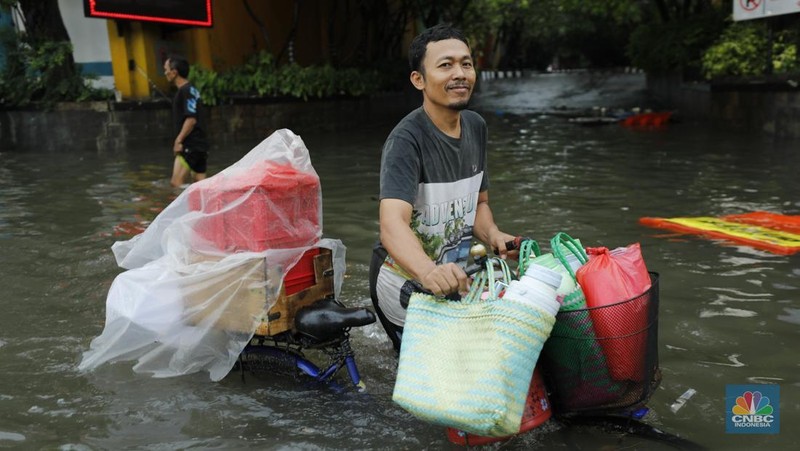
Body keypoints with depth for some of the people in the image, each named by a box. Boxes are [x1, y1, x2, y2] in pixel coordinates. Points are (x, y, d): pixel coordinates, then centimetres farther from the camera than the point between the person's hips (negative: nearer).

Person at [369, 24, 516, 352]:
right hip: (406, 281, -7)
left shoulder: (476, 127, 3)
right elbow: (392, 224, -36)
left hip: (452, 275, 8)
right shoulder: (406, 140, -22)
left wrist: (492, 234, -10)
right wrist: (429, 272, -55)